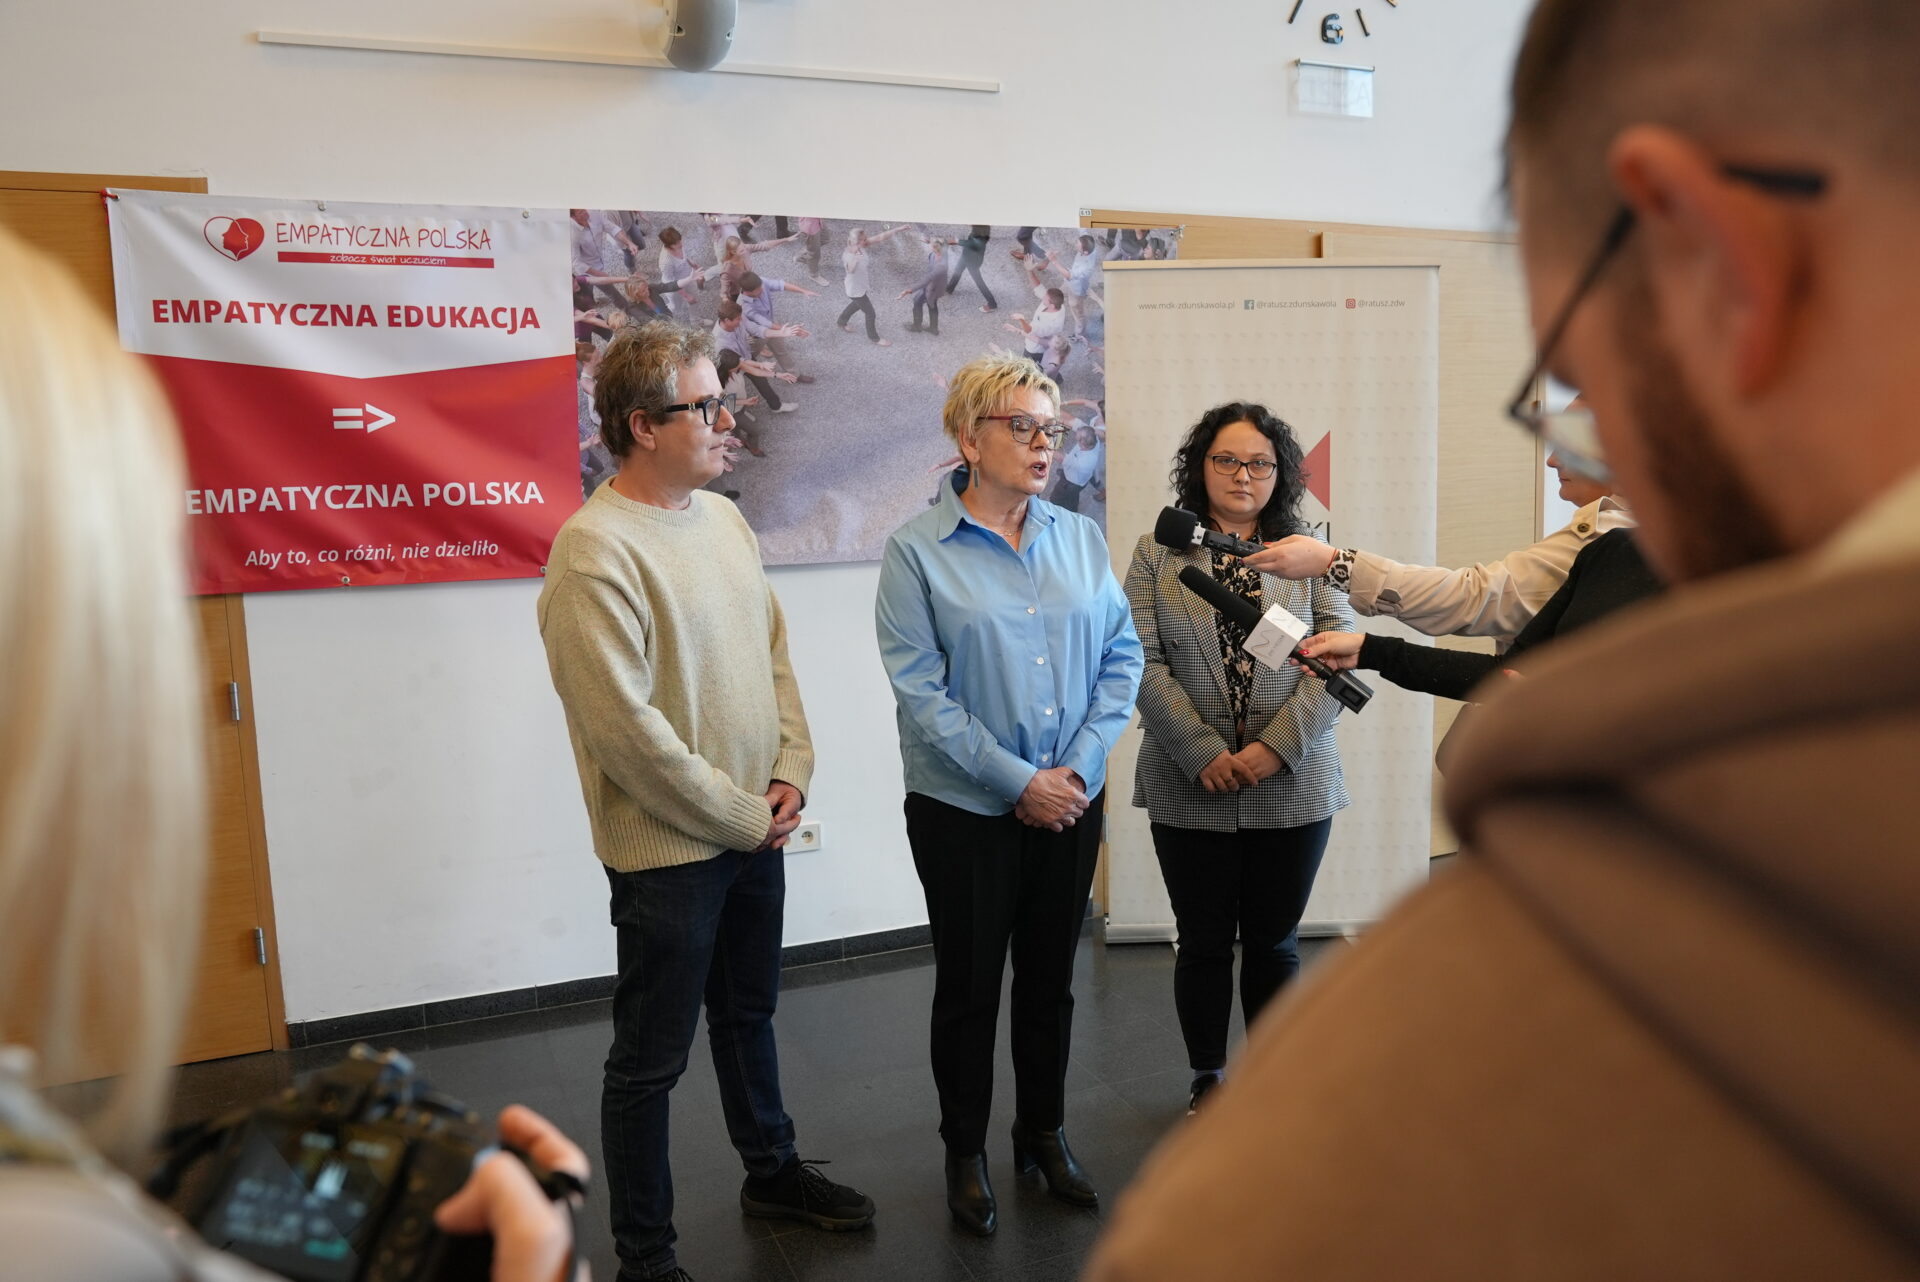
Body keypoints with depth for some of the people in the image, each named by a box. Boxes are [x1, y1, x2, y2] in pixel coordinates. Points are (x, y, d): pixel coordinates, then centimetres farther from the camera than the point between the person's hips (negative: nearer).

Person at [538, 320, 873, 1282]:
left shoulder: (722, 516, 4)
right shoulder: (594, 550, -20)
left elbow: (774, 652, 10)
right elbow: (627, 727, -23)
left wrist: (790, 773, -1)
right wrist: (743, 817, -15)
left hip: (756, 831, 8)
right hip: (667, 849, -7)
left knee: (748, 1014, 25)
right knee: (651, 1059, 9)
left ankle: (771, 1170, 46)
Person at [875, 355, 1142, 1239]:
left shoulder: (1081, 539, 3)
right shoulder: (917, 552, -9)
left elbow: (1121, 656, 2)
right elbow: (921, 690, -15)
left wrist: (1079, 767, -10)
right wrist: (1018, 782, -16)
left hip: (1070, 803, 4)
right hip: (966, 811, -3)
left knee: (1050, 977, 17)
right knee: (969, 985, 11)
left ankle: (1044, 1133, 37)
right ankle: (965, 1153, 31)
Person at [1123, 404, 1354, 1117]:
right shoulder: (1157, 554, 2)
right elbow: (1145, 663, -6)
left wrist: (1276, 747, -15)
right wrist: (1204, 754, -14)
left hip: (1292, 787, 0)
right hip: (1190, 790, 0)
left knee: (1274, 944, 11)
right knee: (1203, 943, 12)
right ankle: (1207, 1078, 31)